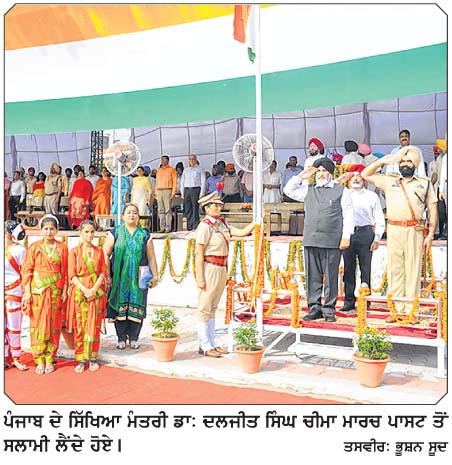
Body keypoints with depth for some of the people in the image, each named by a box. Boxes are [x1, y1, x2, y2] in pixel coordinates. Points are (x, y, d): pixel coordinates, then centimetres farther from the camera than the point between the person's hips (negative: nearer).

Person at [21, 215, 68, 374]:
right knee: (37, 324, 0)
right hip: (37, 289, -1)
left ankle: (49, 359, 12)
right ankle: (39, 360, 8)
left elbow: (65, 272, 4)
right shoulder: (34, 247, 3)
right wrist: (27, 291, -6)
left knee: (53, 325, 3)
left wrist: (65, 291, -1)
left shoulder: (62, 248, 5)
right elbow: (27, 271, 1)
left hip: (55, 290, 1)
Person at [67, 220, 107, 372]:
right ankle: (81, 359, 7)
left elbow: (103, 273, 4)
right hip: (79, 291, -2)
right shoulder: (74, 251, 2)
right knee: (79, 326, -1)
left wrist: (94, 289, -11)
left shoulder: (99, 251, 9)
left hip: (96, 291, 2)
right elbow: (72, 275, -4)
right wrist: (84, 289, -16)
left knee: (94, 325, 3)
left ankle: (92, 358, 12)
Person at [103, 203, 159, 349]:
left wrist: (155, 276, 2)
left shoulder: (145, 235, 9)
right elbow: (105, 255, 2)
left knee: (136, 308, 0)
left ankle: (133, 338, 13)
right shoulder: (115, 233, 5)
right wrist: (107, 276, -5)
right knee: (120, 307, 2)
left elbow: (151, 258, 9)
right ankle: (121, 338, 13)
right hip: (119, 278, -1)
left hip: (139, 279, 1)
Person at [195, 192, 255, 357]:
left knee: (213, 308, 14)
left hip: (222, 269, 8)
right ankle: (204, 346, 9)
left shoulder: (222, 224, 11)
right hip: (209, 268, -8)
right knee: (204, 309, 1)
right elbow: (198, 253, -15)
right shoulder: (205, 226, -12)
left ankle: (211, 343, 23)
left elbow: (242, 232, 10)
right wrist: (200, 277, -18)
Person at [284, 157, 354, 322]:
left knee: (330, 276, -1)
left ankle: (329, 310, 7)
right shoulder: (308, 191, 18)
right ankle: (314, 308, 13)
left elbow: (348, 215, 4)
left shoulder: (341, 191, 8)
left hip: (332, 241, -3)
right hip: (310, 240, 4)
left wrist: (346, 236, -5)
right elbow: (288, 190, 24)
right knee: (313, 276, 6)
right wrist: (301, 177, 14)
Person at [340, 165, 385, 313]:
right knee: (348, 268, 2)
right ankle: (349, 302, 8)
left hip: (365, 233, -1)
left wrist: (376, 239, 0)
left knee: (365, 269, -1)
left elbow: (379, 220, 8)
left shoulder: (372, 196, 11)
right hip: (347, 234, 2)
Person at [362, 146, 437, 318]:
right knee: (394, 269, 1)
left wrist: (431, 234, -1)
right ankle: (396, 310, 7)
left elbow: (432, 209, 8)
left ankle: (410, 311, 3)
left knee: (413, 270, -2)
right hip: (394, 231, 1)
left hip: (414, 231, -1)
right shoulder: (389, 180, 15)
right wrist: (382, 161, 10)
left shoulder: (425, 183, 12)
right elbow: (365, 175, 19)